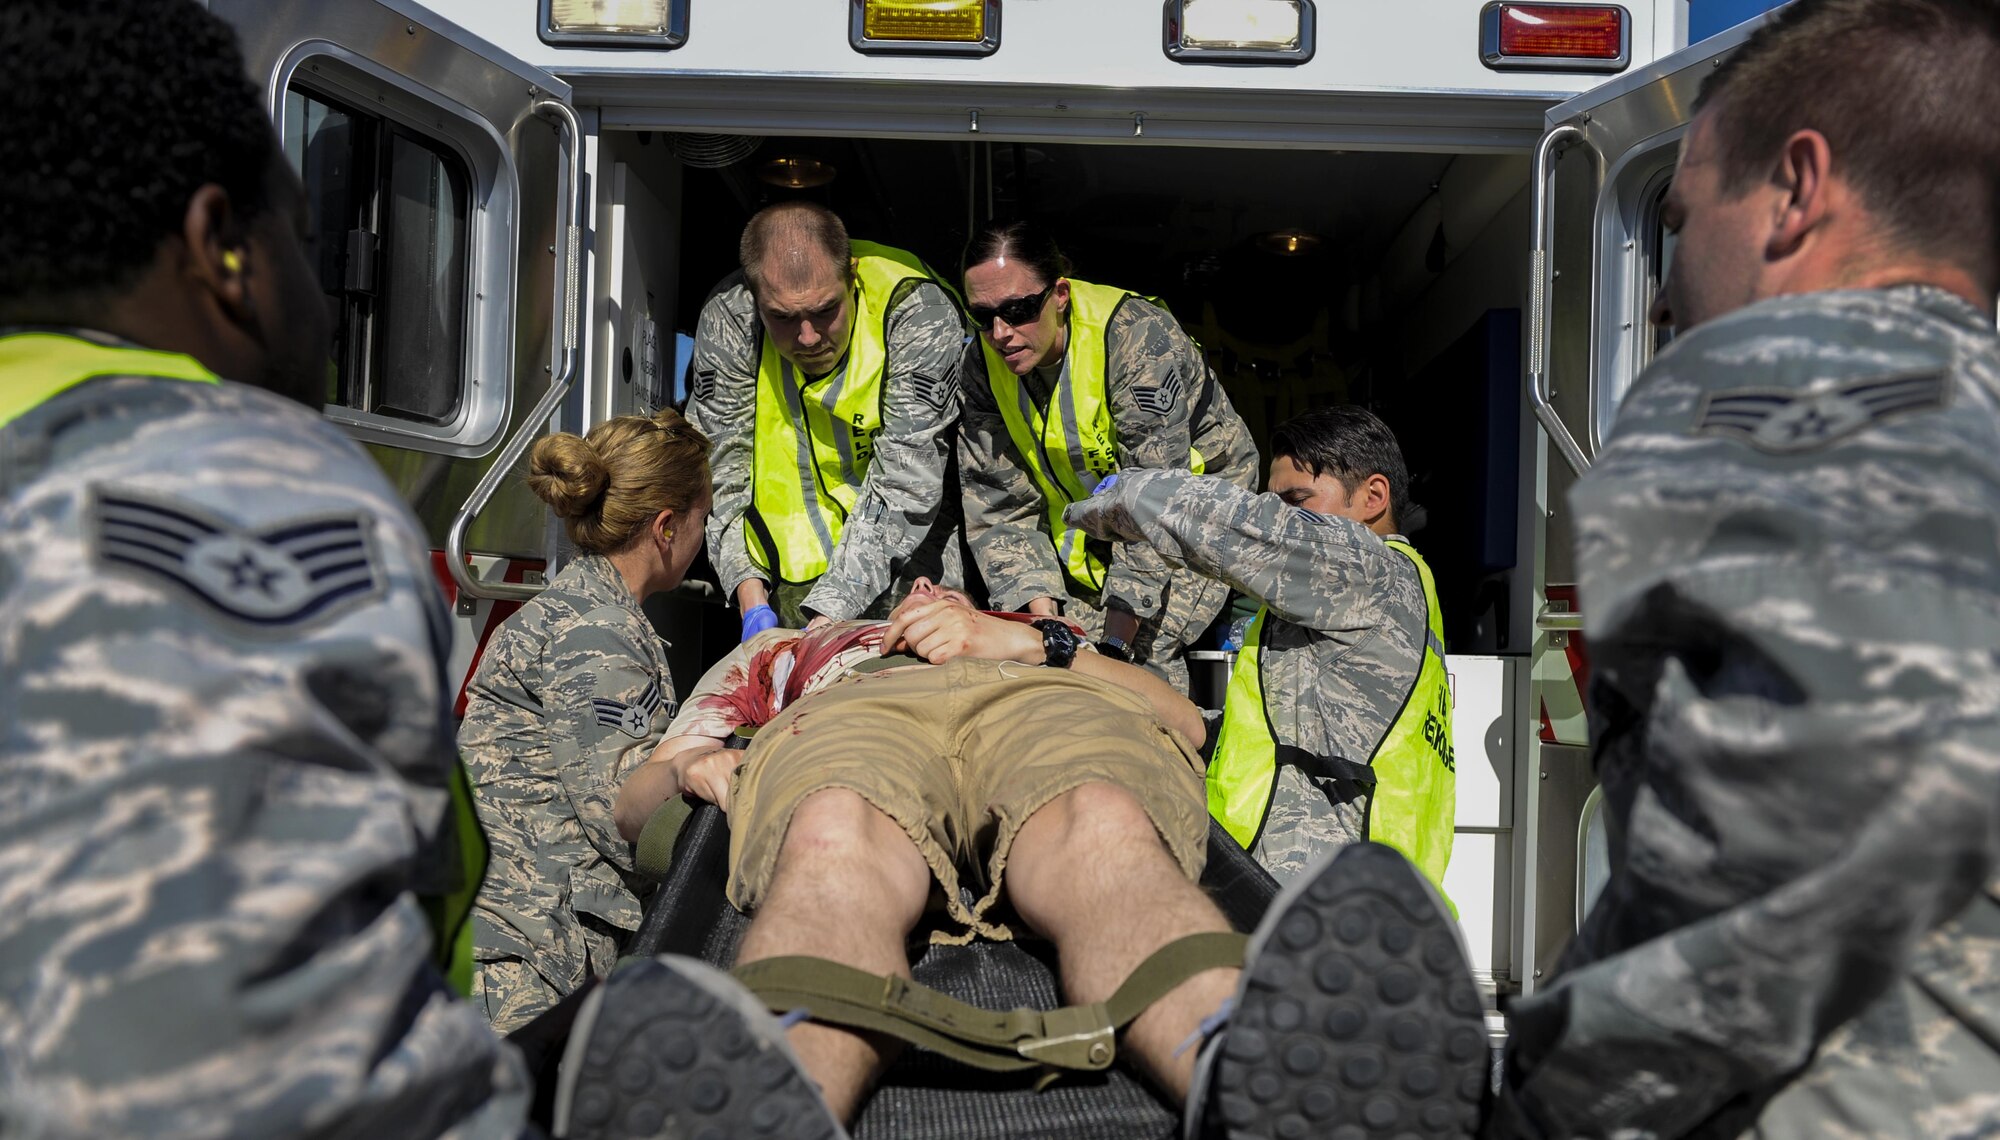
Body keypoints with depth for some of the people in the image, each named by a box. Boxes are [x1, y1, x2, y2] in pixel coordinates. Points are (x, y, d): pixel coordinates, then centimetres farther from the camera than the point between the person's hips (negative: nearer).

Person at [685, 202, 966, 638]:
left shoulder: (917, 310, -24)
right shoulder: (727, 318, -15)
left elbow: (904, 484, -27)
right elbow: (722, 465, -14)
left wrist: (829, 614, -34)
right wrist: (752, 599, -26)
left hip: (899, 548, -2)